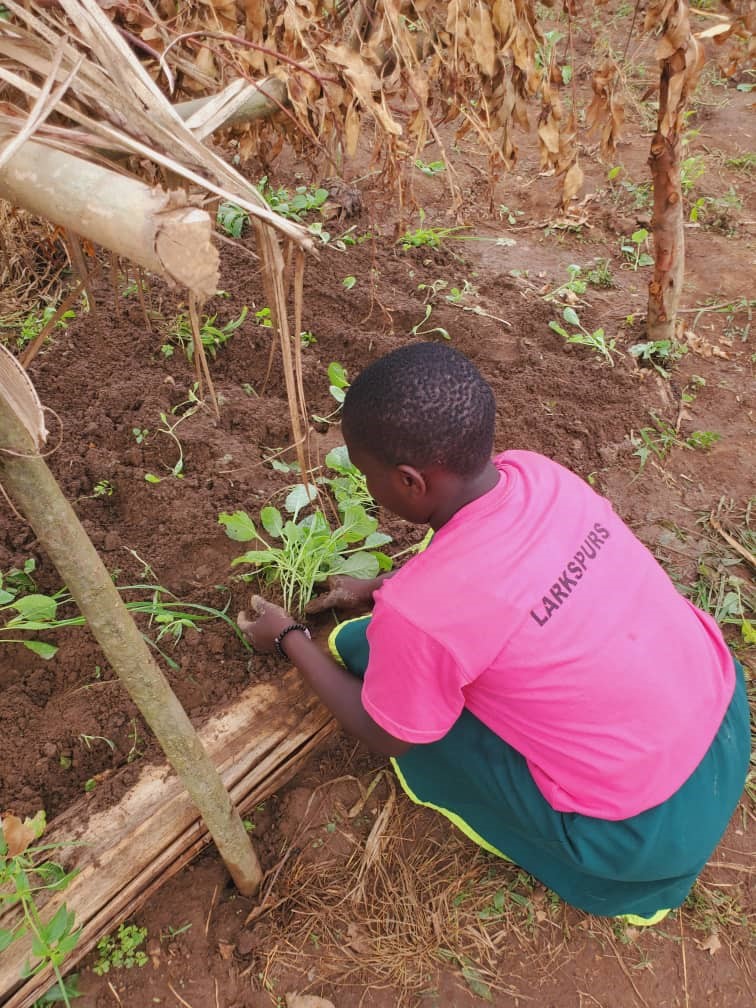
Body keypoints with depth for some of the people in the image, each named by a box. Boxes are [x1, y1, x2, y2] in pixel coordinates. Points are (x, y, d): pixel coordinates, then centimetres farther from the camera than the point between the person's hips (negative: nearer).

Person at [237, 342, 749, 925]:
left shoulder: (418, 611, -28)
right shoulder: (537, 472, -10)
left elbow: (385, 737, -5)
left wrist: (289, 639, 6)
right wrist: (380, 590, 18)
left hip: (648, 830, -6)